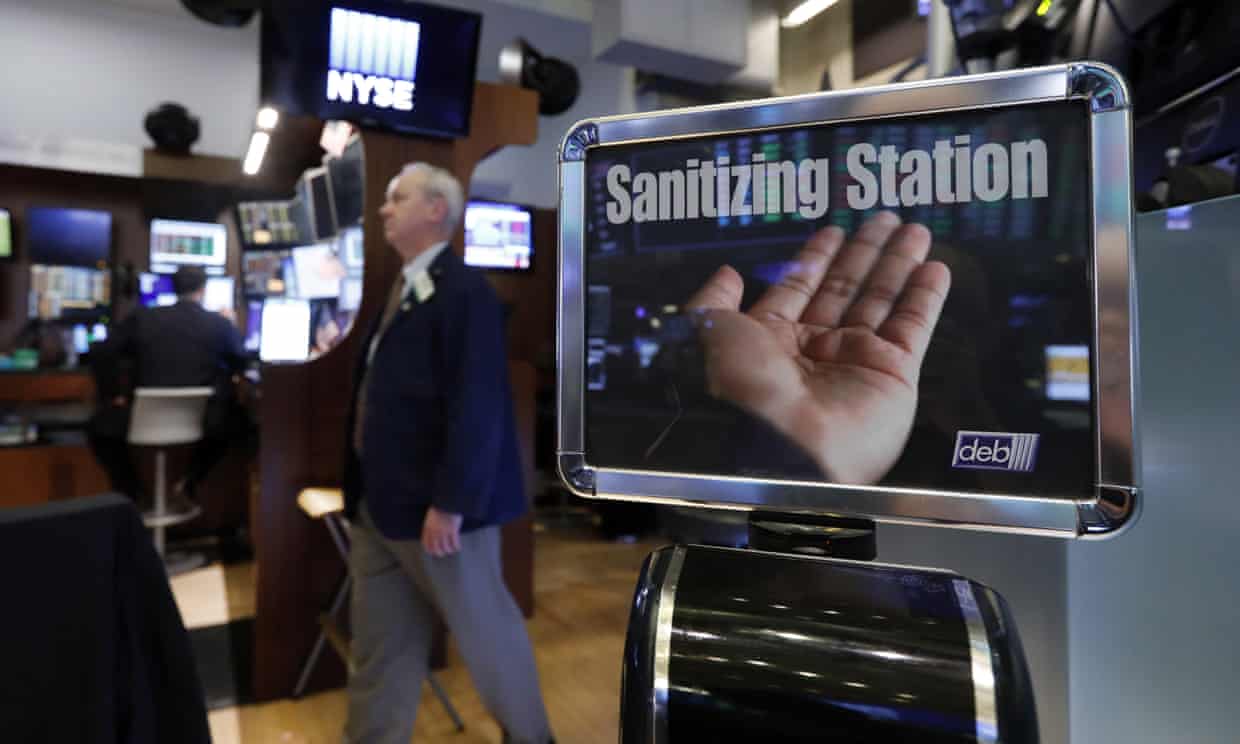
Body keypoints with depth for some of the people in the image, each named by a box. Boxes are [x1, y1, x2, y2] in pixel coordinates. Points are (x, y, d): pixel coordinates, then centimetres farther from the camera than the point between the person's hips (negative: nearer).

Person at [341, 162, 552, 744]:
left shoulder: (464, 292, -17)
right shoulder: (401, 289, 13)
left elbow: (475, 407, -24)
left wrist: (449, 503, -23)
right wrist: (361, 486, 17)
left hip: (433, 504, -9)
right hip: (380, 499, 9)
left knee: (484, 626, 11)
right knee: (380, 639, 18)